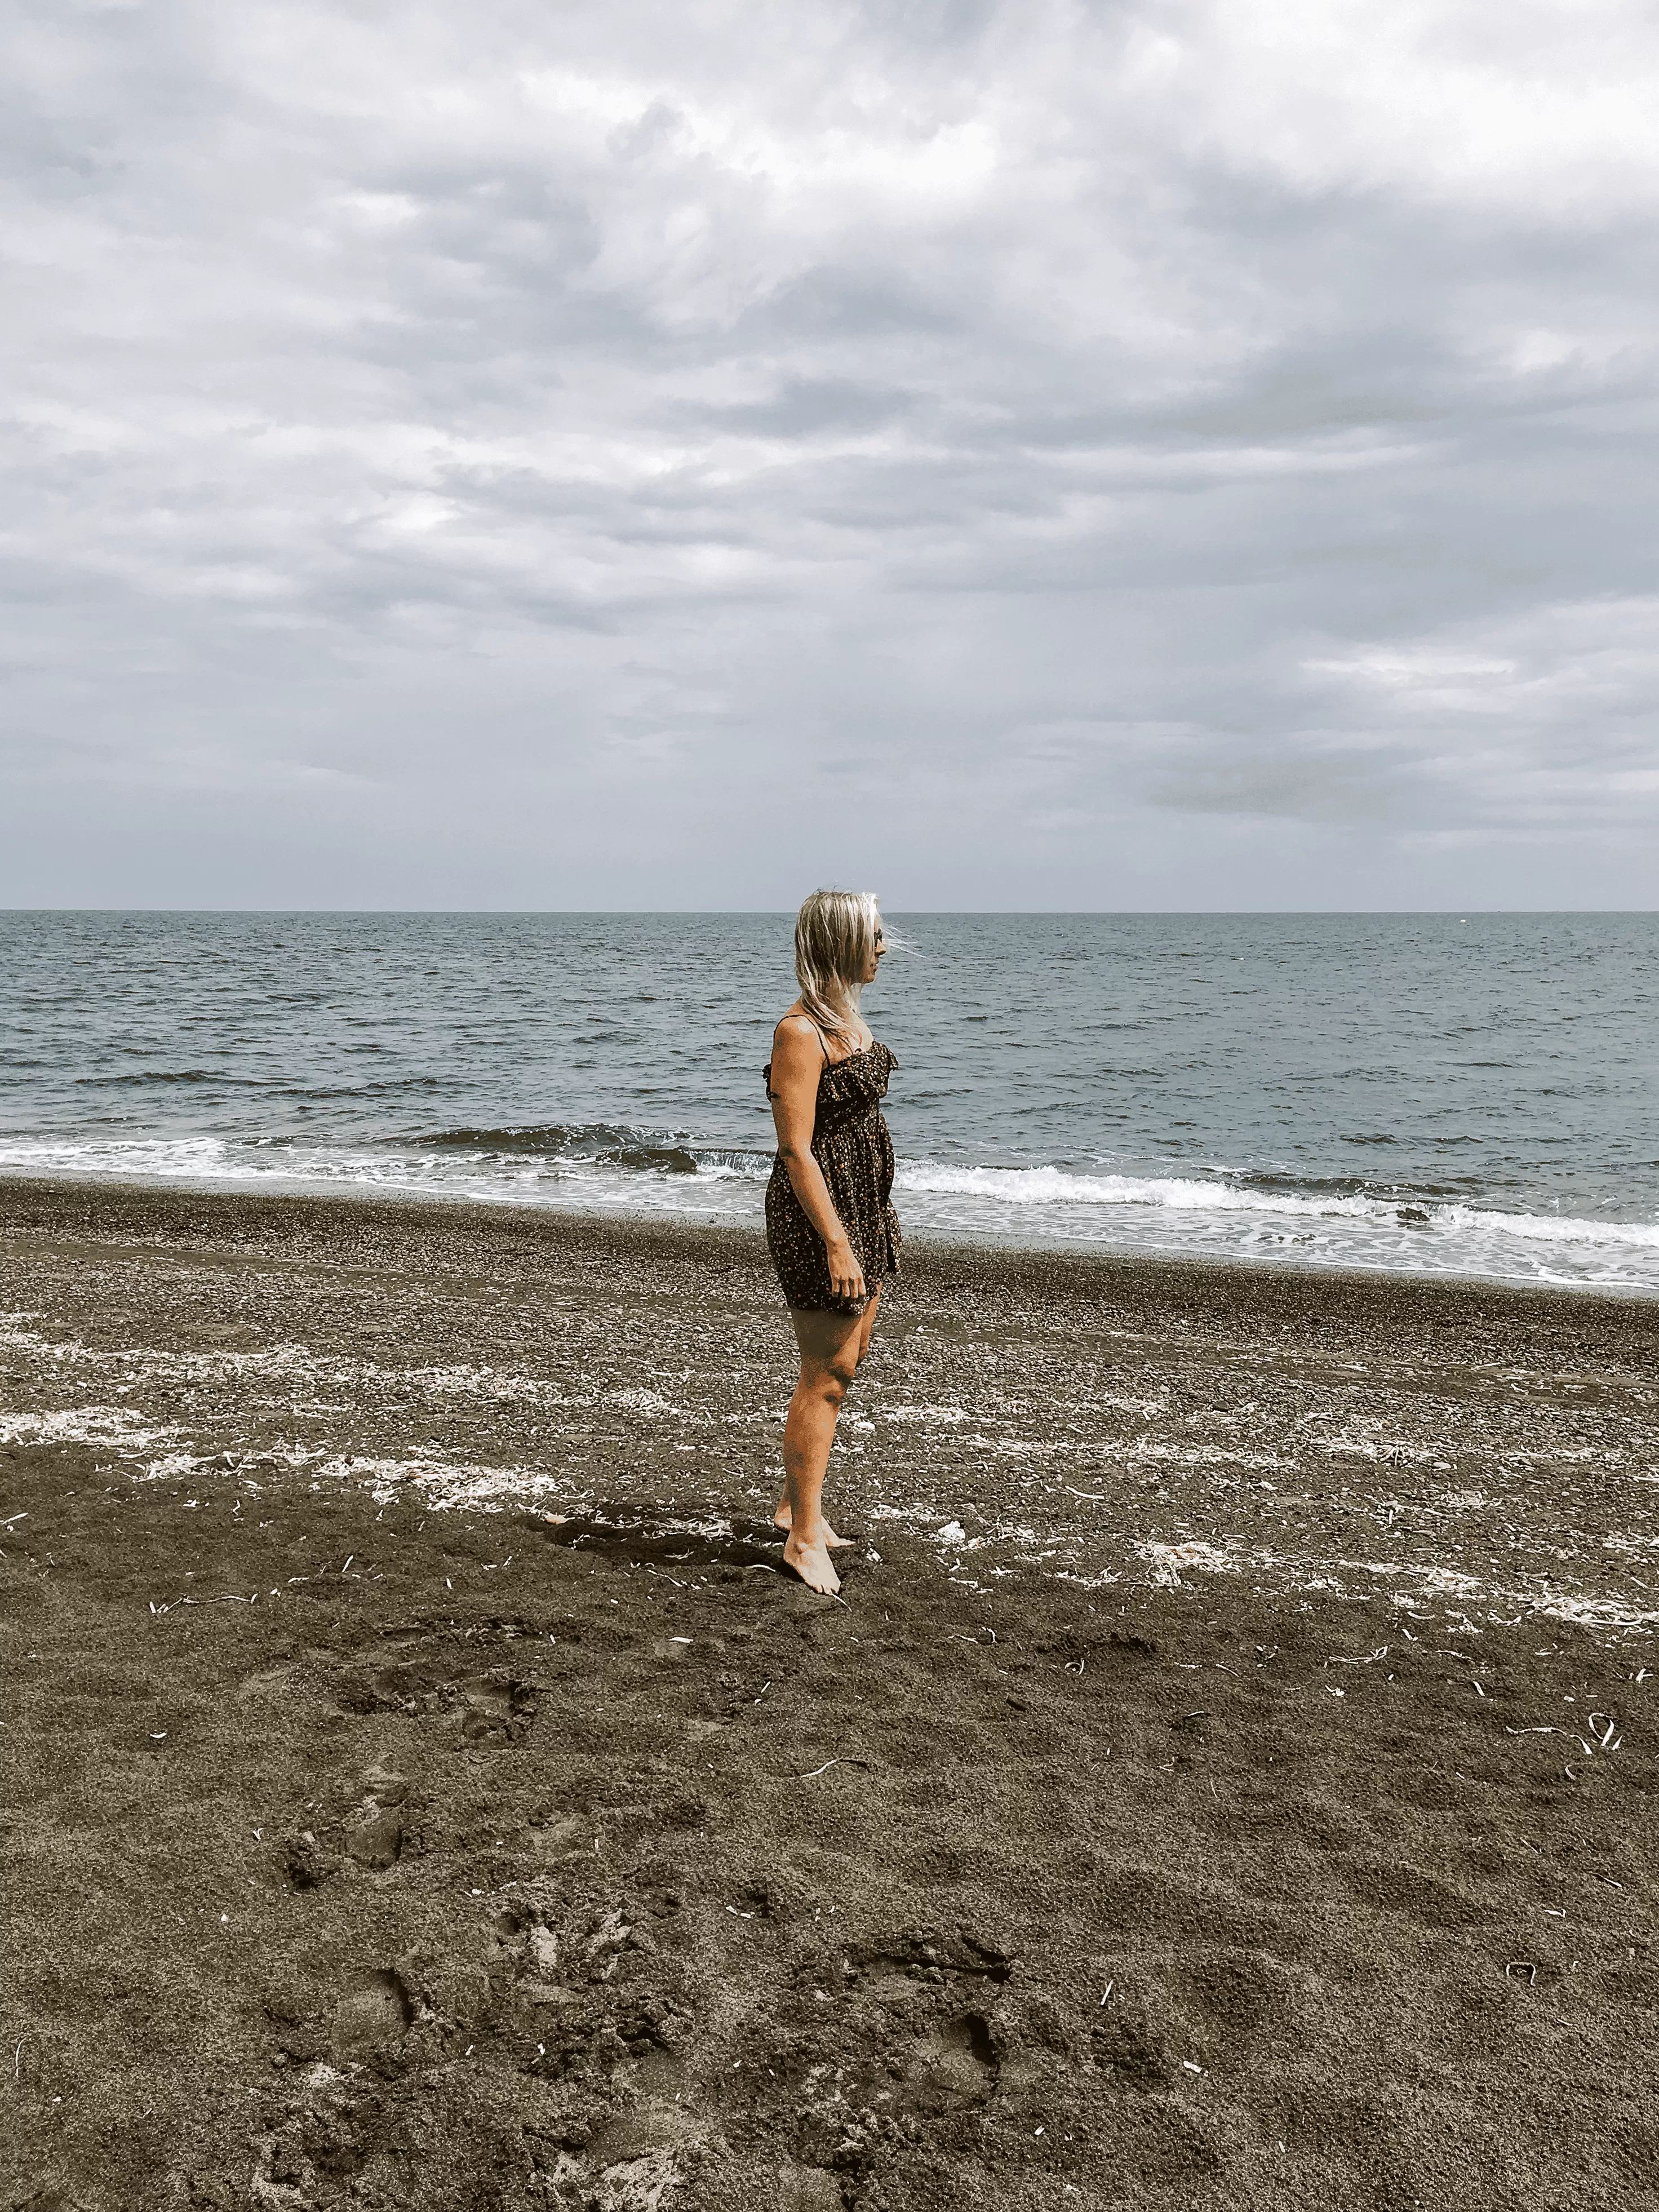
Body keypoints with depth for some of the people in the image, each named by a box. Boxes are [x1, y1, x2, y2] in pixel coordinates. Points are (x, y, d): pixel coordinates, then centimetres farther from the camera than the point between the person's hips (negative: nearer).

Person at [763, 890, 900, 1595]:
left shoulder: (846, 1017, 10)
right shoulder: (800, 1032, -19)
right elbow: (796, 1149, -22)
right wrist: (836, 1243, -24)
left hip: (866, 1204, 10)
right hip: (820, 1211, -10)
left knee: (849, 1355, 18)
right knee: (827, 1374, -2)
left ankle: (797, 1501, 32)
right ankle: (804, 1537, 9)